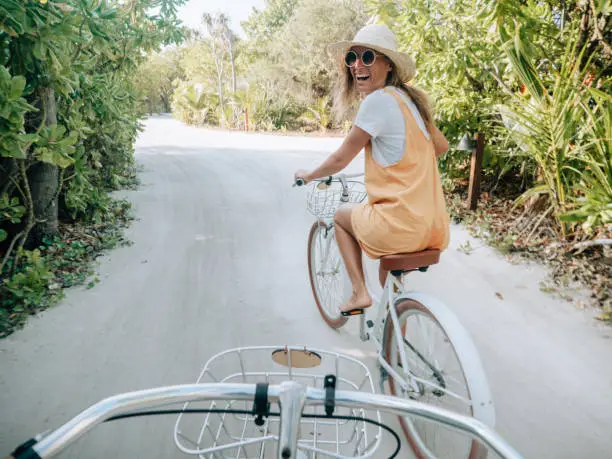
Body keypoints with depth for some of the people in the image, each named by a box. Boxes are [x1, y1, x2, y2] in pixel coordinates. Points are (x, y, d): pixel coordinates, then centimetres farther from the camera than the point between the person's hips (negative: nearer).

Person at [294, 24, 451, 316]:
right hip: (435, 228, 7)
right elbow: (441, 146, 21)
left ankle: (360, 293, 18)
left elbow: (340, 161, -7)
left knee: (341, 216, 21)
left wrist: (307, 175, 11)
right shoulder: (410, 98, 11)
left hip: (402, 227, -7)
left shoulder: (378, 99, -13)